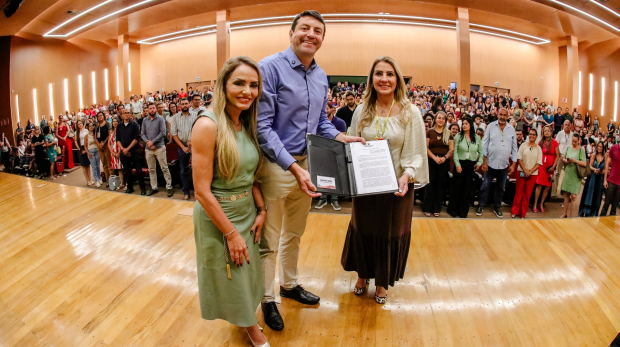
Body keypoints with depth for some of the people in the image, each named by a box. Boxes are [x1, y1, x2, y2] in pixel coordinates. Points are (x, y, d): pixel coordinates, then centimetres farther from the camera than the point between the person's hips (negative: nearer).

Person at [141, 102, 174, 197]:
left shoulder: (160, 119, -3)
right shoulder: (145, 120, 9)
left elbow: (163, 133, -10)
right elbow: (142, 134, 7)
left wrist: (153, 141, -14)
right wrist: (148, 142, -10)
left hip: (159, 147, -4)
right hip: (148, 148, 4)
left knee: (164, 168, -4)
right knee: (151, 170, 10)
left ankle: (169, 187, 1)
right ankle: (154, 188, 18)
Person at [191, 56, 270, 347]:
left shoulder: (247, 124, 0)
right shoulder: (208, 125, -22)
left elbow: (250, 175, 8)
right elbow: (202, 190, -22)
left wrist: (261, 210, -3)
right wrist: (231, 233, -18)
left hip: (248, 212, 7)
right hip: (218, 217, -6)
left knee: (247, 273, 23)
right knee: (229, 278, 15)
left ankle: (249, 323, 48)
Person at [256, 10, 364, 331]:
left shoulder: (321, 76, 7)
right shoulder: (270, 67, -16)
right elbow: (263, 127, -21)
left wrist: (340, 137, -4)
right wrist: (293, 167, -27)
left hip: (307, 164, 7)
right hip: (276, 165, -7)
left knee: (294, 233, 23)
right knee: (269, 240, 7)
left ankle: (289, 284, 45)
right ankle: (267, 299, 29)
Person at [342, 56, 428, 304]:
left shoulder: (410, 113, -7)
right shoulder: (362, 112, 2)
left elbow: (415, 153, -7)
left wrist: (407, 175, -24)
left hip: (396, 186, -2)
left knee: (390, 233, 12)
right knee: (363, 230, 15)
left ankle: (382, 282, 35)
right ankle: (363, 275, 40)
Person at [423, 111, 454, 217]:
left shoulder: (448, 134, 8)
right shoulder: (430, 132, 3)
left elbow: (451, 149, 3)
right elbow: (426, 147, -3)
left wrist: (444, 157, -14)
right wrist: (434, 157, -15)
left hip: (444, 161, 2)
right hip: (431, 160, -2)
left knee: (440, 185, 5)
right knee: (430, 184, -2)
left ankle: (437, 208, 14)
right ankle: (427, 208, 6)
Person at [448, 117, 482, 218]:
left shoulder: (477, 138, 5)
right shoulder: (458, 136, -2)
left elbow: (481, 152, 11)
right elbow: (455, 151, -6)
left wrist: (479, 162, -1)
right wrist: (457, 164, -13)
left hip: (471, 165, 2)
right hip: (460, 163, -2)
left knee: (467, 188, 7)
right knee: (457, 186, 2)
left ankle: (463, 211, 17)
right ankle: (453, 209, 14)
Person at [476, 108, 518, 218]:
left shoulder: (511, 129, 3)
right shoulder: (491, 126, -3)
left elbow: (514, 148, 7)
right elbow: (485, 144, -4)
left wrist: (513, 164, 3)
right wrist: (484, 161, -8)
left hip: (504, 165, 2)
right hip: (491, 163, -2)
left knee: (500, 188, 13)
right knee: (485, 186, 4)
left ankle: (497, 207, 27)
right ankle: (480, 206, 17)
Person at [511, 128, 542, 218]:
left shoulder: (538, 148, 4)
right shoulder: (523, 145, 1)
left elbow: (539, 163, 1)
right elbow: (519, 158, -3)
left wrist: (530, 171, -13)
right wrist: (525, 170, -12)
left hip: (533, 174, 1)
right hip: (522, 172, -1)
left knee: (527, 194, 6)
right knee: (519, 192, 3)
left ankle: (523, 213, 15)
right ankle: (514, 211, 13)